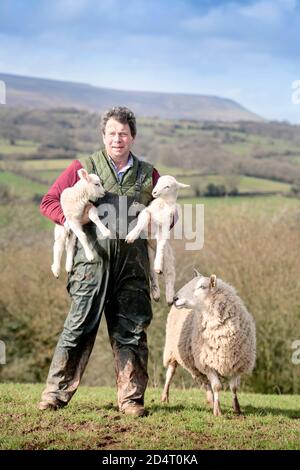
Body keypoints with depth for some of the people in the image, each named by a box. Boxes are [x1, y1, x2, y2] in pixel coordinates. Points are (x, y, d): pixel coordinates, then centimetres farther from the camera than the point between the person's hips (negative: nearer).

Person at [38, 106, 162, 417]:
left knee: (131, 330, 3)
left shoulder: (147, 175, 16)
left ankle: (131, 398, 10)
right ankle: (55, 393, 3)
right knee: (80, 325, -5)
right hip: (92, 259, -2)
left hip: (133, 263, 3)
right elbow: (48, 202, 8)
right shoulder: (83, 167, 9)